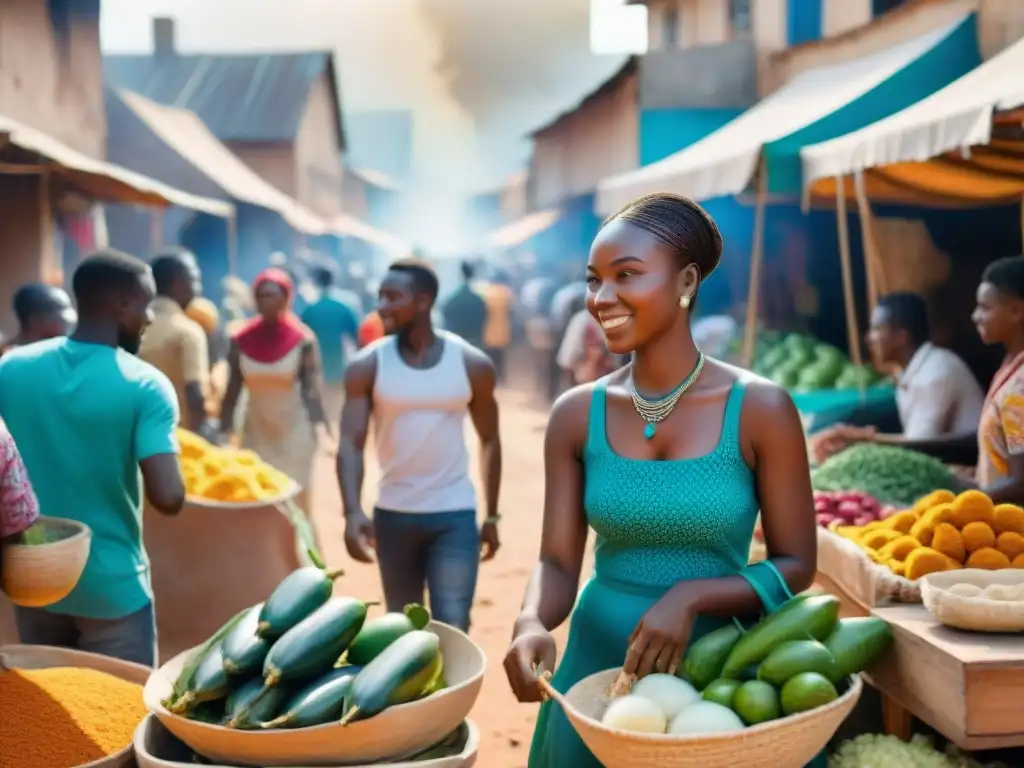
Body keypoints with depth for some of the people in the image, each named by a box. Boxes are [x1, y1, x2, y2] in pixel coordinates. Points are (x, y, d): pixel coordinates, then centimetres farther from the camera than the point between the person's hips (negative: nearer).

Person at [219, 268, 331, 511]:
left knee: (294, 499, 0)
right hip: (255, 431, 3)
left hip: (295, 431, -3)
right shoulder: (241, 340, -2)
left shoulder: (303, 340, -10)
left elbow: (311, 391, -11)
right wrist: (223, 433, 0)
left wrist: (323, 430, -24)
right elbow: (232, 391, 4)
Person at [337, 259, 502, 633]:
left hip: (455, 515, -1)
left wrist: (492, 516, 8)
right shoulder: (367, 366, -5)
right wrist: (353, 512, -26)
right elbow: (350, 444, -11)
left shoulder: (472, 363, -4)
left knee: (452, 628, -8)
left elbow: (489, 441, 7)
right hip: (392, 514, 1)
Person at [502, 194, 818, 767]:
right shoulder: (576, 414, -3)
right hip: (598, 668, 3)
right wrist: (532, 624, -24)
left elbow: (795, 565, -6)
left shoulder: (760, 408, -11)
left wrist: (692, 597, -21)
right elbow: (558, 562, -3)